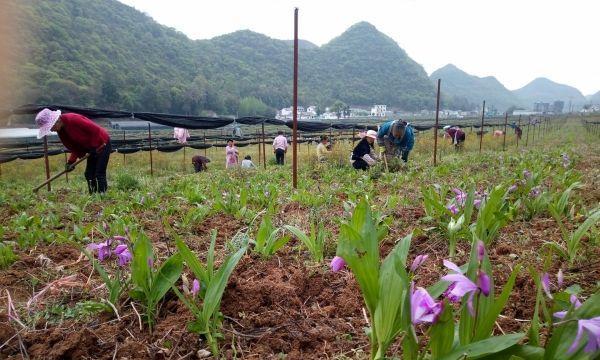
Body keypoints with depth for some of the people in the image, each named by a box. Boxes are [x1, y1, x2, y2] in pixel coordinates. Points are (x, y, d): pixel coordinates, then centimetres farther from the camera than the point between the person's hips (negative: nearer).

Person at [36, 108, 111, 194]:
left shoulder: (73, 119, -24)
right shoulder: (61, 131, 3)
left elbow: (95, 130, -25)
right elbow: (74, 147, 5)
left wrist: (94, 146, -19)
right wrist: (71, 161, -8)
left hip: (102, 144, -9)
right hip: (92, 149, 9)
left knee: (99, 174, -11)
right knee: (89, 174, 8)